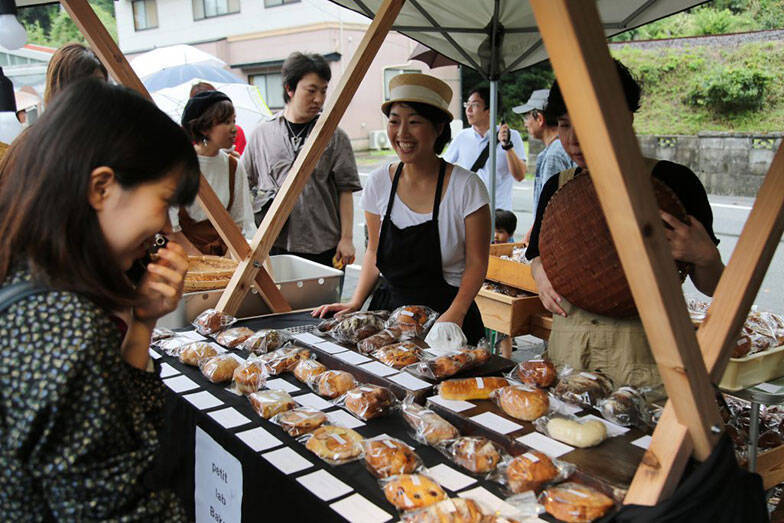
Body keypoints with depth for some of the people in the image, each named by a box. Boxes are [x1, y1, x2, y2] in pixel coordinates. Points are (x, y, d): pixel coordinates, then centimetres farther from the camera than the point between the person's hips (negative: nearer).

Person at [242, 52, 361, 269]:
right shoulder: (261, 134, 9)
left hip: (323, 247, -1)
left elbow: (345, 191, 3)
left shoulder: (335, 137, 4)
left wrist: (346, 238, -2)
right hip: (275, 245, 1)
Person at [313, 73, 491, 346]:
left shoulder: (466, 187, -10)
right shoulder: (378, 182, 1)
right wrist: (356, 302, 1)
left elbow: (476, 263, -6)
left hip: (445, 312, -3)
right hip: (389, 307, 3)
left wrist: (454, 314, -19)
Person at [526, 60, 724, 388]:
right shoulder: (557, 188, 7)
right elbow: (538, 256, 19)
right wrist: (540, 272, -3)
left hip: (642, 351, -3)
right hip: (566, 343, 4)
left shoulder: (670, 181, -5)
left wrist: (706, 258, -21)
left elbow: (713, 288, 0)